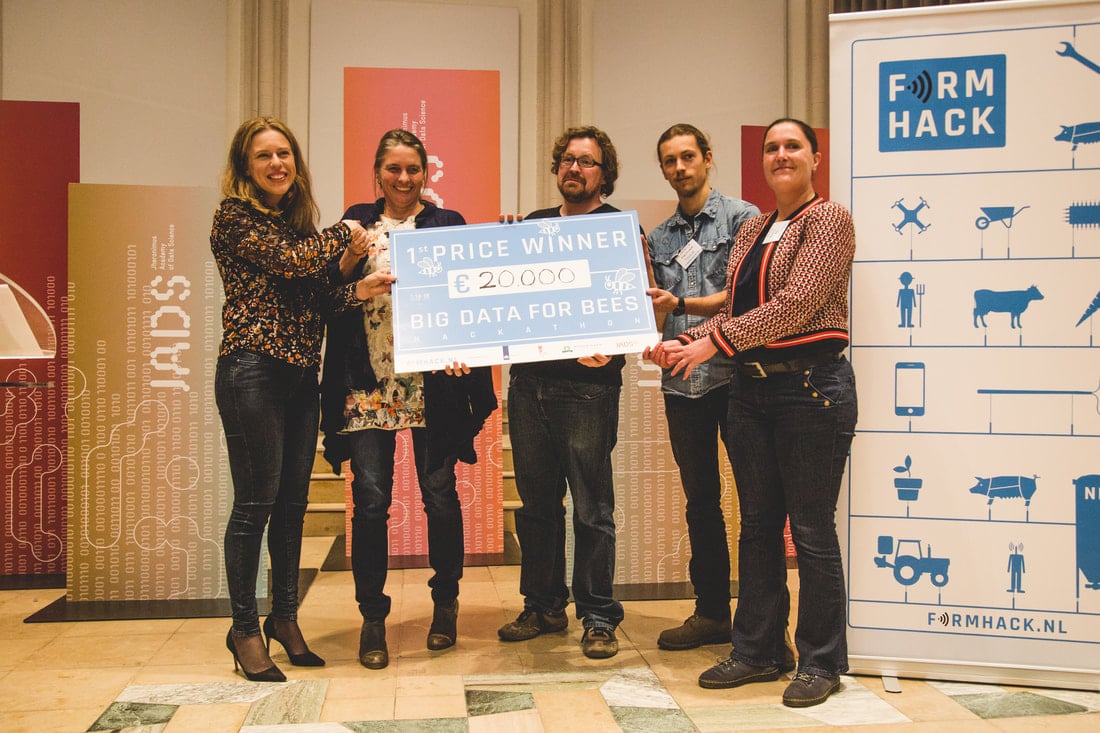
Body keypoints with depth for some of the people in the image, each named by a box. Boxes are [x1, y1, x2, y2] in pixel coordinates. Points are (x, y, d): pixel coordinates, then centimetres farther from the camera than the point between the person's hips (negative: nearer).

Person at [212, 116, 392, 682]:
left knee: (293, 501, 10)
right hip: (253, 370, -7)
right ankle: (245, 629, 11)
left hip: (301, 372, 7)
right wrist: (343, 236, 0)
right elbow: (287, 261, -15)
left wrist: (356, 290, -7)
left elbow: (313, 295, 12)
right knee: (256, 502, -3)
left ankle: (284, 618, 23)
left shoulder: (297, 220, 17)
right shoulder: (235, 216, -3)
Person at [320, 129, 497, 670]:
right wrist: (348, 265, -11)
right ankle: (372, 616, 13)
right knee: (370, 500, -2)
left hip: (432, 379, -1)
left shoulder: (447, 224, 8)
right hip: (368, 383, 1)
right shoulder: (356, 223, 12)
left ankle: (445, 601, 25)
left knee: (440, 495, 4)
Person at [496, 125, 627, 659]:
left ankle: (598, 618, 10)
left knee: (591, 506, -1)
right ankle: (543, 606, 24)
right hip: (528, 378, 5)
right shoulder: (533, 225, 18)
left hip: (587, 383, -5)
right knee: (536, 500, 12)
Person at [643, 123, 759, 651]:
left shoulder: (741, 217, 1)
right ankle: (712, 612, 21)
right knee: (700, 501, 11)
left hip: (733, 374, -5)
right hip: (681, 381, 5)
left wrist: (683, 304, -15)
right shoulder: (658, 238, 17)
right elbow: (657, 316, 14)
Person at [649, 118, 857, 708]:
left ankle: (821, 663, 14)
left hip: (811, 384, -7)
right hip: (750, 388, 7)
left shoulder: (828, 219, -5)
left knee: (812, 530, 1)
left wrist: (715, 342, -20)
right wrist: (685, 341, -1)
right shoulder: (752, 231, 16)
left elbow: (798, 302, -17)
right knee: (757, 524, 12)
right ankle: (757, 650, 24)